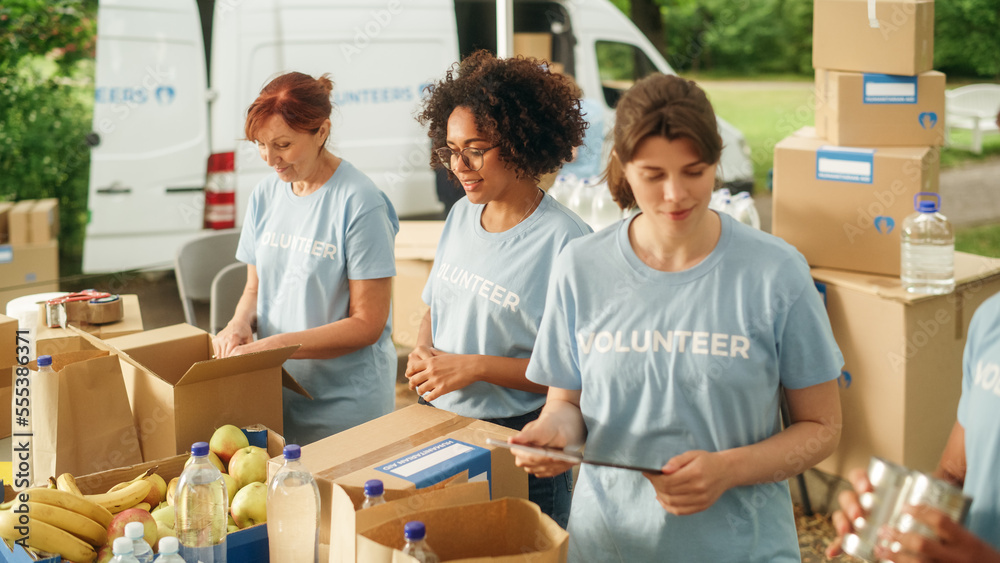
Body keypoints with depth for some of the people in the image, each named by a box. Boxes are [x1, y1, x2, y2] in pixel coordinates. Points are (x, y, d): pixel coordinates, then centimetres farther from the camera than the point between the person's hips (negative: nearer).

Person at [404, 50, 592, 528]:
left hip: (518, 440, -6)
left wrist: (474, 367, -20)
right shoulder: (461, 215, 6)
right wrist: (423, 353, -3)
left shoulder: (564, 241, -16)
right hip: (438, 426, 6)